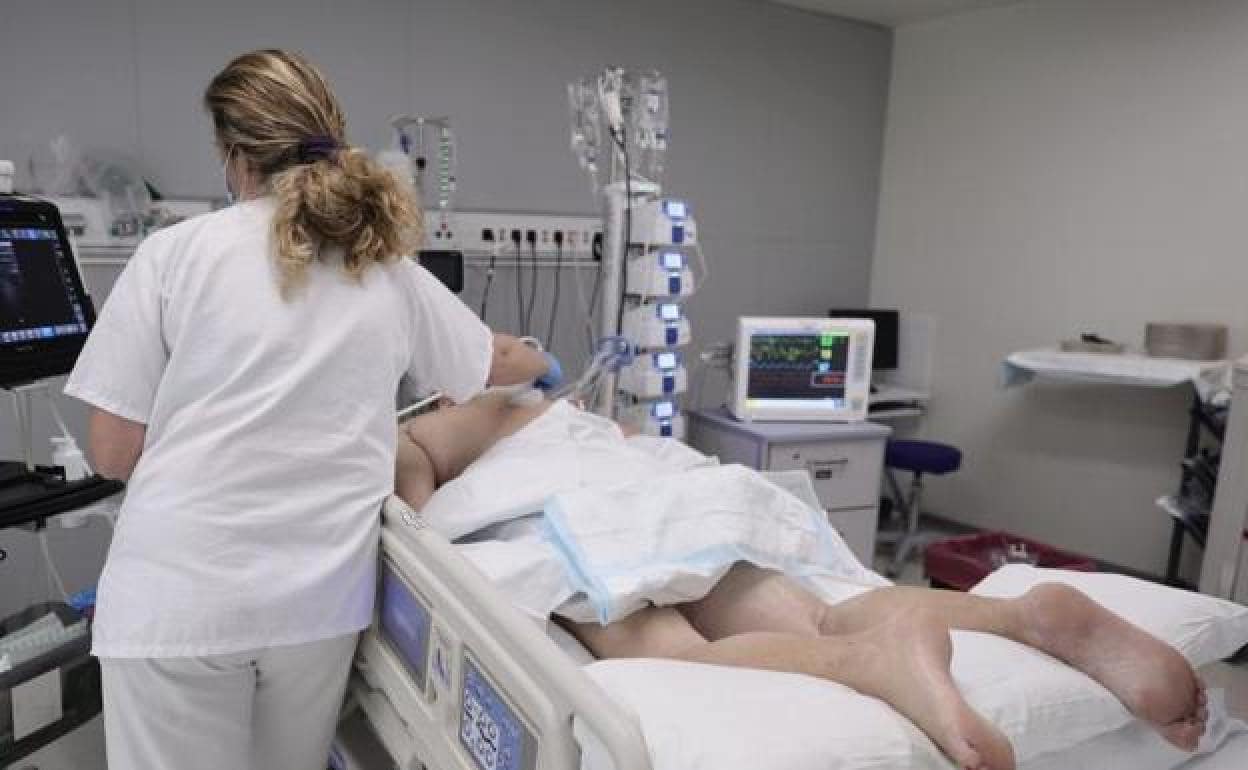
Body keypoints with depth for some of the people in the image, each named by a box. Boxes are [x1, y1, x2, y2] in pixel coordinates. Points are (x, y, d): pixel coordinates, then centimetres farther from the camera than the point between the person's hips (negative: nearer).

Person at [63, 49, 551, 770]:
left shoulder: (175, 252, -6)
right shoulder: (391, 272, 4)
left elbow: (114, 453, -2)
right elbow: (498, 361, 20)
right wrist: (543, 362, 42)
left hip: (179, 595, -2)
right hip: (320, 597, 3)